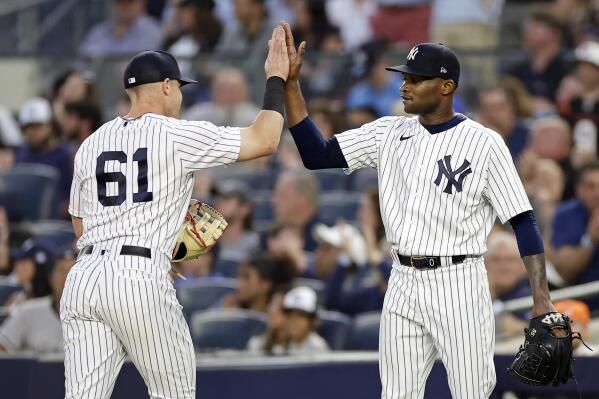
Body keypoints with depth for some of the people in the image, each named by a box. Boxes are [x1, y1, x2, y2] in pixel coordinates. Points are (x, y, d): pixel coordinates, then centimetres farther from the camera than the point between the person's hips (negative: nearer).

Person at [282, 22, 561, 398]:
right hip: (403, 284, 5)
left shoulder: (484, 143, -6)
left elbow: (523, 221, -7)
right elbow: (316, 154, 3)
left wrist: (542, 298, -16)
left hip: (459, 285, -5)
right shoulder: (389, 133, 8)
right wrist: (290, 84, -5)